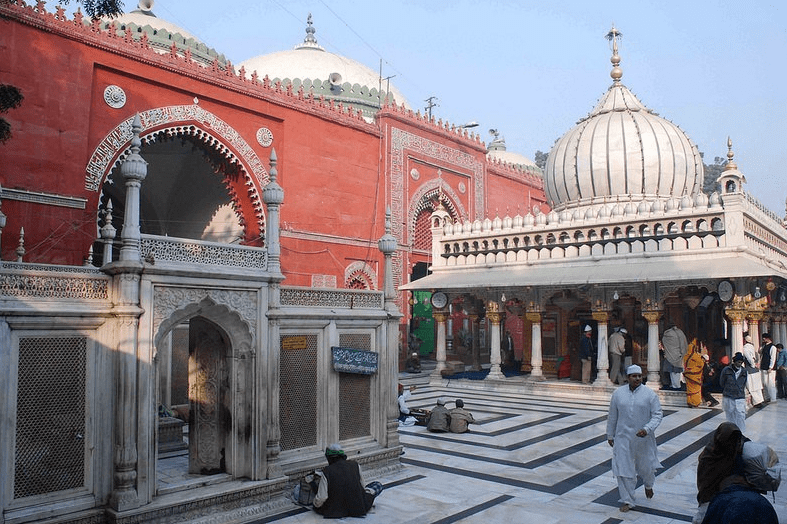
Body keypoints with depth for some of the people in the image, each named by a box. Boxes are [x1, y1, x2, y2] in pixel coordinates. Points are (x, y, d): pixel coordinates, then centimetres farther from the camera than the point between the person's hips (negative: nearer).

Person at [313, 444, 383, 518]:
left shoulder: (326, 472, -10)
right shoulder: (355, 465, -2)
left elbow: (321, 498, -12)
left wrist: (316, 505, 10)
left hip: (335, 511, -1)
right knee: (378, 485, 18)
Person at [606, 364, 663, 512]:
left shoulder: (650, 394, -6)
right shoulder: (618, 393, 0)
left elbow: (657, 415, -7)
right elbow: (612, 416, 8)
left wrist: (647, 429, -22)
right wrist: (610, 435, 11)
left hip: (644, 439, -1)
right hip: (623, 438, 1)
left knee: (646, 466, 16)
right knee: (623, 469, -1)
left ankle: (648, 485, 51)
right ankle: (627, 501, 14)